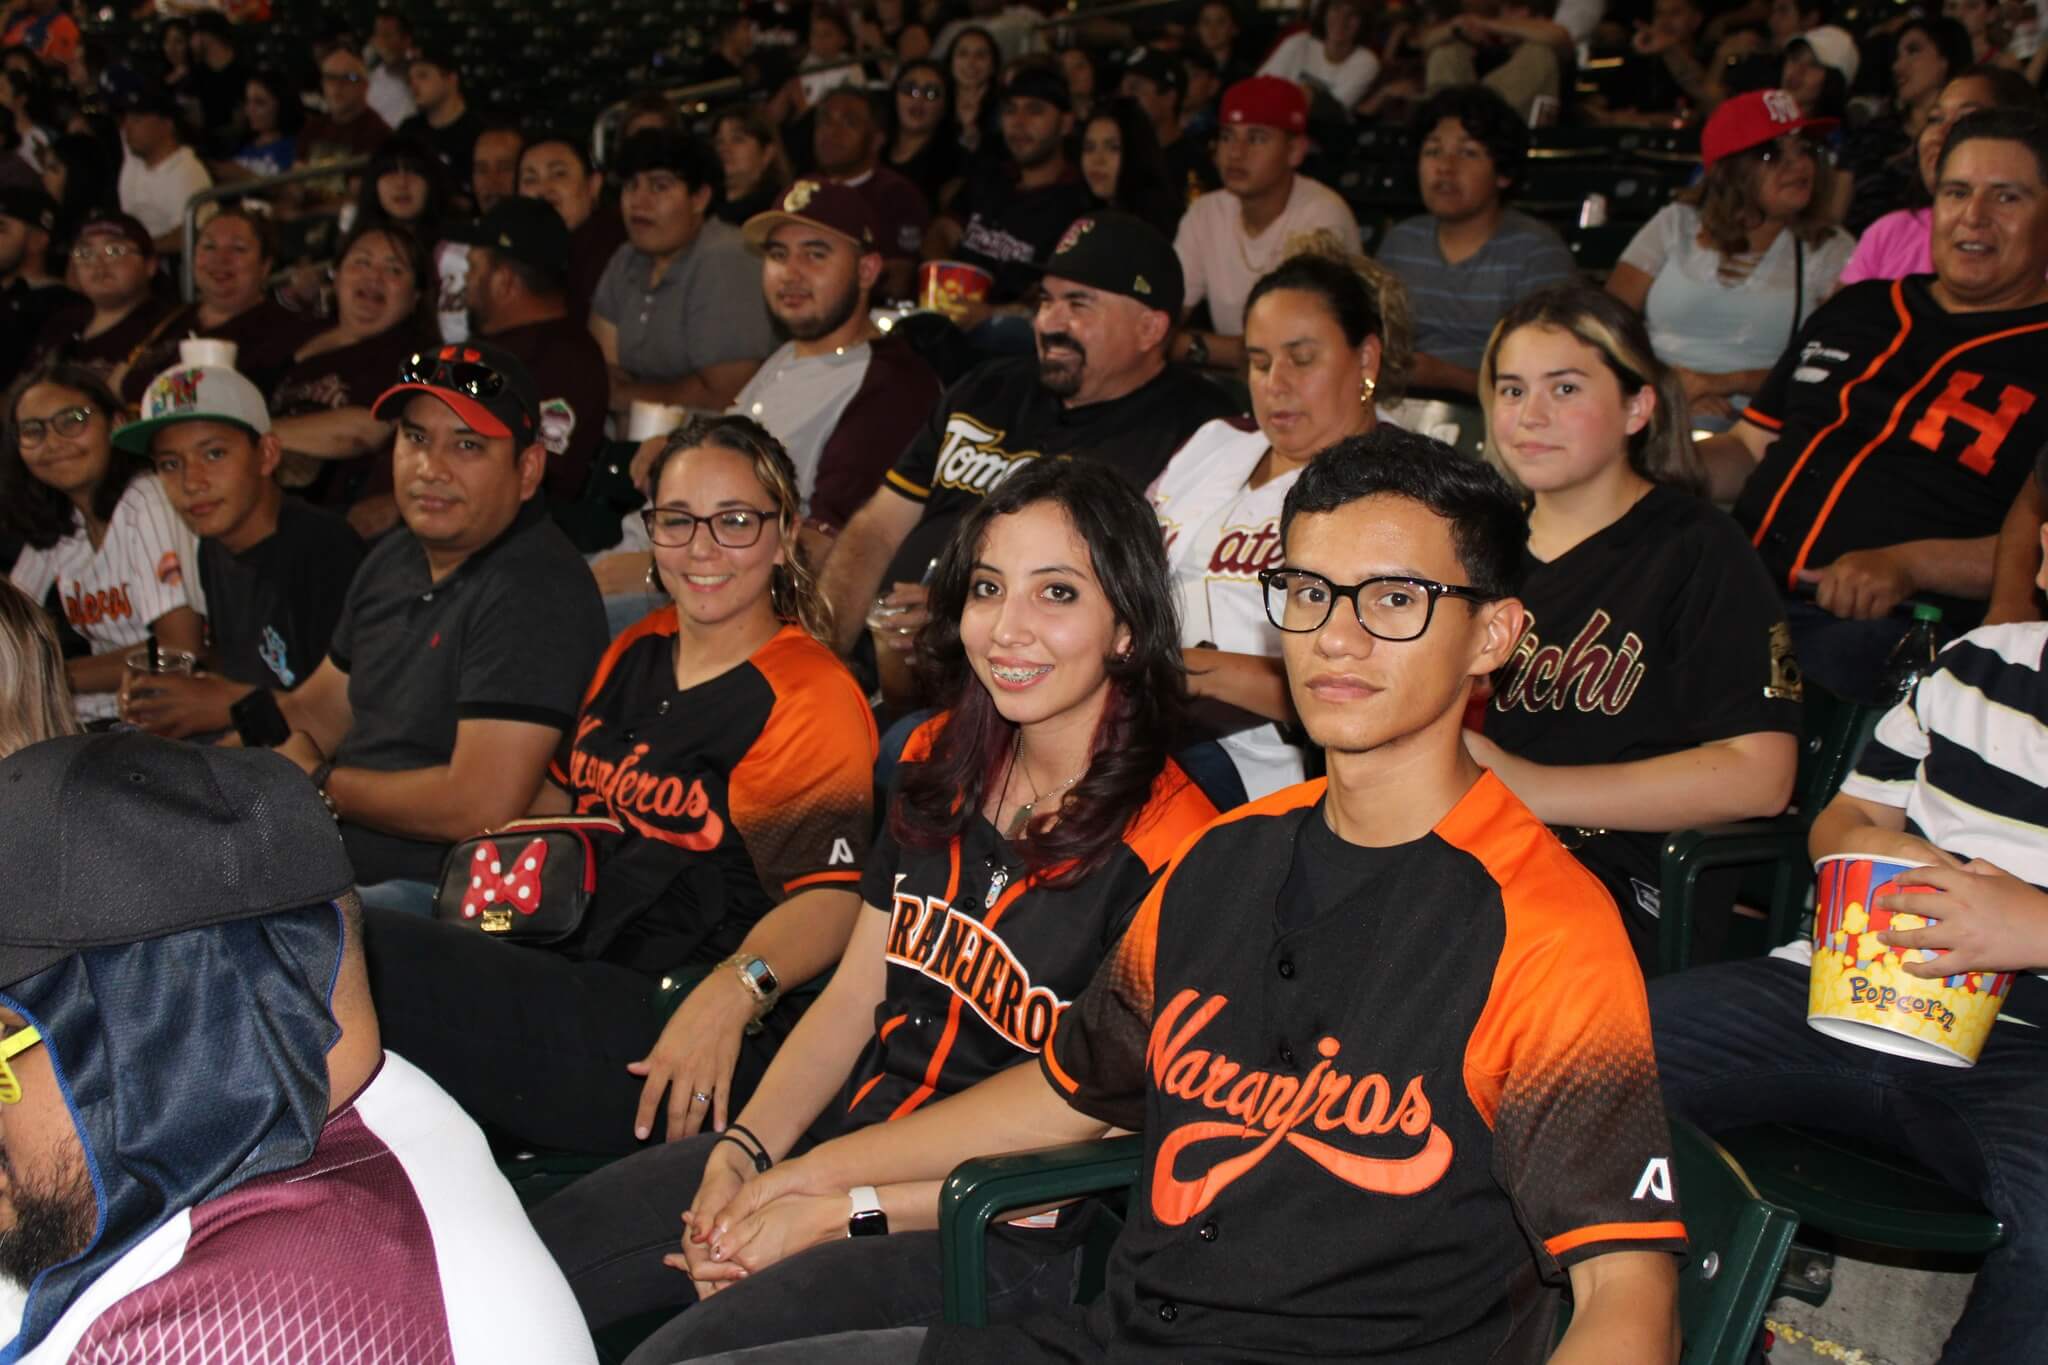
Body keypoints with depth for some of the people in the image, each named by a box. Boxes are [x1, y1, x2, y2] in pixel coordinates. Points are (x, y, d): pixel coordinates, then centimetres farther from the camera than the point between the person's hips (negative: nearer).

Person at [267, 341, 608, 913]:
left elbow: (483, 804, -24)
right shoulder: (394, 561, 14)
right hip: (335, 867, 9)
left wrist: (323, 786, -9)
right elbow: (316, 711, 24)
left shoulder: (536, 592, -17)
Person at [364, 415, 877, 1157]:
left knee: (356, 955, -25)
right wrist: (500, 855, 12)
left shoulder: (811, 699, -6)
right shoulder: (635, 654, 19)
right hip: (570, 978, 7)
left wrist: (733, 989, -35)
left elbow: (831, 899, -17)